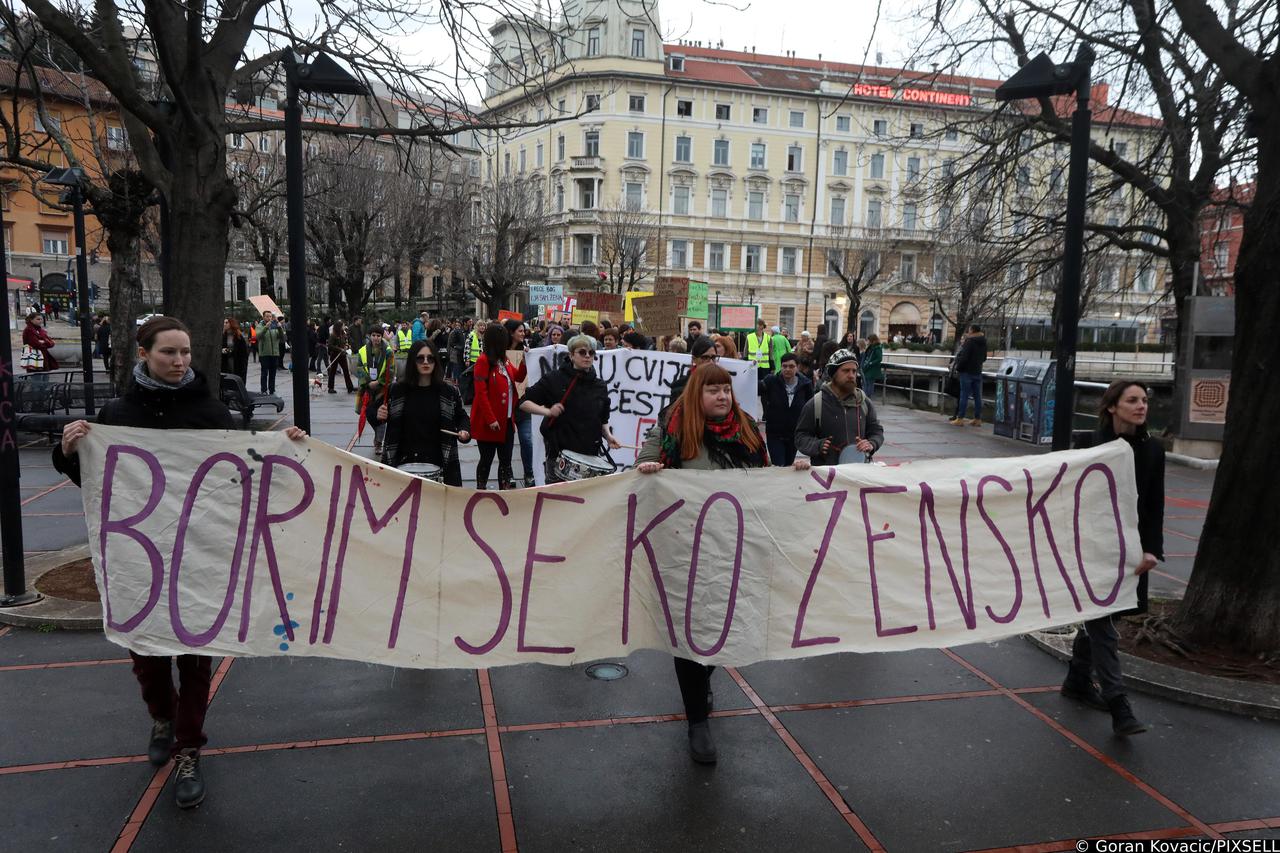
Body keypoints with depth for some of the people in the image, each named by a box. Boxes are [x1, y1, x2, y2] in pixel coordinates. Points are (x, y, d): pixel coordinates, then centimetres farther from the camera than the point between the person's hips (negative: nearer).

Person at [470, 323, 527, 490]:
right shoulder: (483, 361, -15)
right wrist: (490, 419, -21)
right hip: (490, 423, -7)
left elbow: (519, 377, 19)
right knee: (487, 460, 6)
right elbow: (481, 393, -19)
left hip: (507, 420, 7)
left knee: (506, 460, 12)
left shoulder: (504, 360, 9)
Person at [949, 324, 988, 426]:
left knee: (964, 396, -5)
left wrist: (958, 368, -9)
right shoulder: (983, 343, 12)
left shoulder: (970, 342, -13)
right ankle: (978, 419, 11)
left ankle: (960, 419, -5)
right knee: (977, 396, 8)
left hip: (967, 372, -7)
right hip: (978, 372, 7)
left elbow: (963, 357, -19)